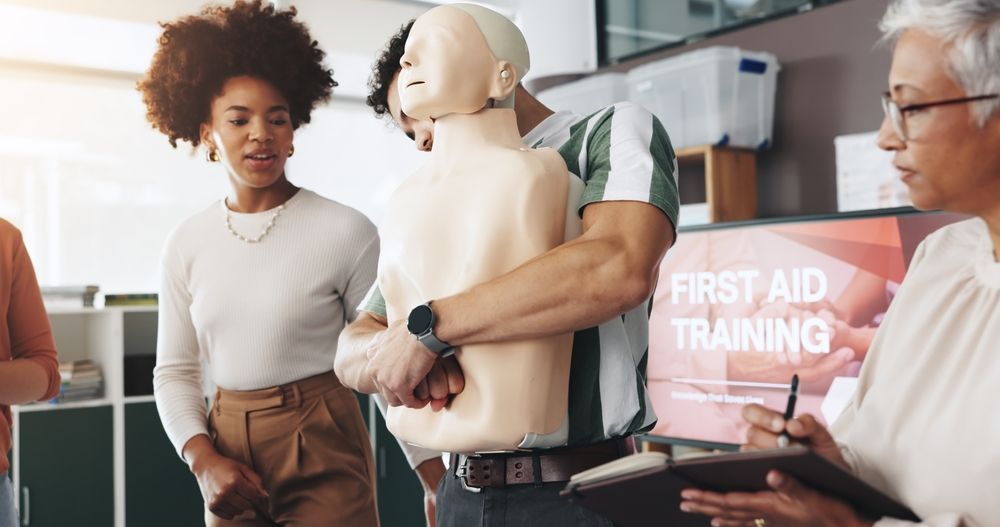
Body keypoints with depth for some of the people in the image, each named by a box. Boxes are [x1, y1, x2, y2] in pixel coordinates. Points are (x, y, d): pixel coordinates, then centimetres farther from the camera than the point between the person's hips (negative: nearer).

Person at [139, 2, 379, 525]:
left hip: (324, 453, -3)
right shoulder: (186, 244, 2)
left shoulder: (346, 231, -10)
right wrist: (202, 459, -7)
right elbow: (174, 371, 8)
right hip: (228, 452, 4)